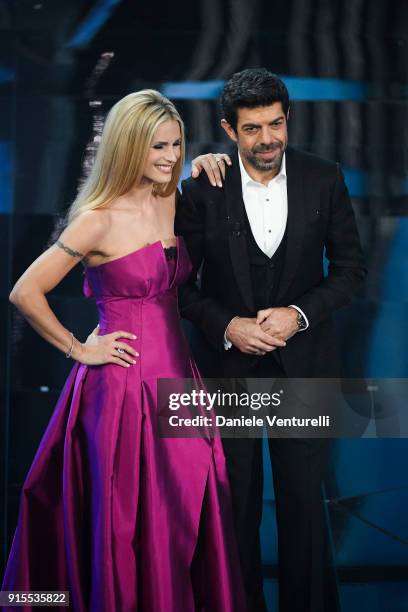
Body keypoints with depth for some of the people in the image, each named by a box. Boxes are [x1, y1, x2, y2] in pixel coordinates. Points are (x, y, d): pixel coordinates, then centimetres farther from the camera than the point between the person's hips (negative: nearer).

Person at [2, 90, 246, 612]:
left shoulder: (171, 204, 7)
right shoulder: (99, 221, -13)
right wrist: (78, 350, -7)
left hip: (176, 375, 6)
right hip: (123, 385, -6)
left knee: (188, 517, 8)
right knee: (129, 524, 2)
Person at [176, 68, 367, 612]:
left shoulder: (324, 180, -5)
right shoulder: (204, 189, -8)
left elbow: (351, 268, 1)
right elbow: (181, 282, -2)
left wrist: (299, 313, -13)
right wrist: (227, 327, -16)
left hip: (303, 362, 1)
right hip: (228, 362, 0)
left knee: (304, 497, 8)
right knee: (235, 500, 10)